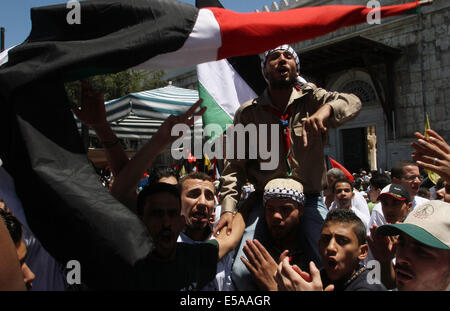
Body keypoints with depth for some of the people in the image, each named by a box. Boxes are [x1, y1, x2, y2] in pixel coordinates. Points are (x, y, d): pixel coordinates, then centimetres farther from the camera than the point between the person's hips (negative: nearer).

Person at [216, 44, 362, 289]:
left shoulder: (311, 98, 2)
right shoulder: (247, 112, 1)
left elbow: (353, 103, -13)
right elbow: (235, 164, 0)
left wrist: (326, 109, -35)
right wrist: (228, 207, -12)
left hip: (310, 201, 0)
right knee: (241, 271, -12)